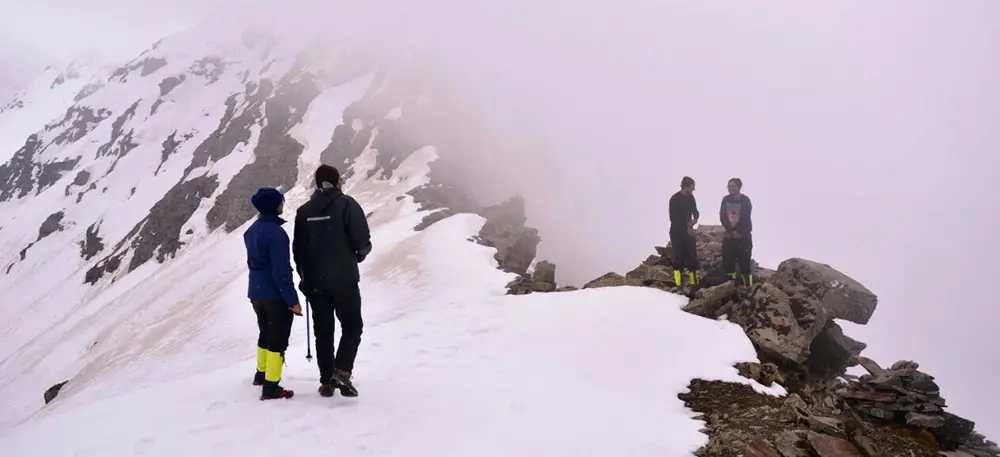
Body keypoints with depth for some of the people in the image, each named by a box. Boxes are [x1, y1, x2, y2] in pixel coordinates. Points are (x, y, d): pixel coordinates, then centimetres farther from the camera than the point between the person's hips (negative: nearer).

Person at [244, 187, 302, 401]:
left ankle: (261, 374, 38)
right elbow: (282, 271, -23)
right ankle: (271, 387, 2)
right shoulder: (275, 233, -21)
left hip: (256, 293, 9)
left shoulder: (252, 230, 7)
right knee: (278, 340, 0)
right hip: (276, 295, -9)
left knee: (265, 334, 24)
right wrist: (293, 300, -18)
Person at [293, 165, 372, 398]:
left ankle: (327, 381, 12)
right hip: (344, 280, -4)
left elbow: (298, 249, 9)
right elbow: (363, 241, -14)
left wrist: (305, 277, 20)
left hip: (315, 282, 4)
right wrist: (357, 256, 8)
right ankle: (342, 371, -10)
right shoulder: (347, 204, -8)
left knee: (323, 331, 10)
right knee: (352, 326, 7)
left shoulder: (304, 211, 7)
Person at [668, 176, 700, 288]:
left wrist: (695, 219, -8)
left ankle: (694, 283, 11)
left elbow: (695, 211, 15)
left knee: (692, 256, 4)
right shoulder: (674, 199, -15)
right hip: (677, 232, -6)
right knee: (679, 257, -7)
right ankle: (679, 284, -3)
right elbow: (673, 218, -16)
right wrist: (686, 228, -18)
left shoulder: (690, 197, 4)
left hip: (689, 231, 6)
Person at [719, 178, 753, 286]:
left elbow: (745, 219, -12)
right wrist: (731, 231, -8)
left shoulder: (745, 200, -10)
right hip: (729, 235, 5)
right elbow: (722, 216, 1)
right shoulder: (726, 199, 5)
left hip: (743, 236, -5)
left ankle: (748, 285, -3)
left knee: (744, 262, -7)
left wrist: (738, 232, -11)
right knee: (727, 261, 8)